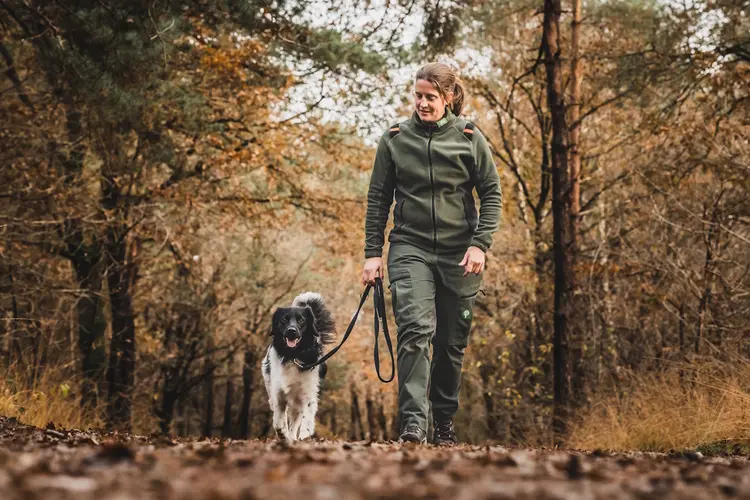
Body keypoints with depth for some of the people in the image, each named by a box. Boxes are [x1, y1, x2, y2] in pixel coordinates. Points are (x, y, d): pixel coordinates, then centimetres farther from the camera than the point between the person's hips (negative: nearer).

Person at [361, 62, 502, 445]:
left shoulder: (469, 138, 2)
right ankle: (412, 423, -23)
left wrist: (480, 244, -7)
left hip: (459, 254, 1)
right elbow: (378, 198, 9)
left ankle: (444, 421, 22)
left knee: (452, 342, 7)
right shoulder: (394, 139, 4)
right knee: (415, 330, -19)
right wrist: (373, 252, 3)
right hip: (410, 248, -1)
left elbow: (492, 193, 5)